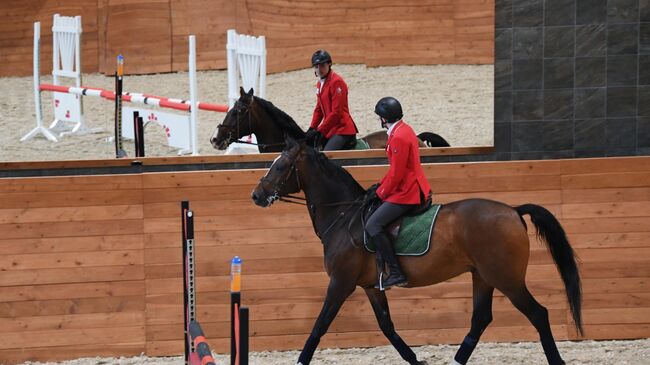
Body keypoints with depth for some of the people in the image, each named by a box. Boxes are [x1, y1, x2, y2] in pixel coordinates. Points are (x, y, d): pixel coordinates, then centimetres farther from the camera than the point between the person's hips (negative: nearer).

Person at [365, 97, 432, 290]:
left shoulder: (399, 138, -21)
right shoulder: (404, 129, 11)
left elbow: (396, 174, -20)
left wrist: (380, 193, -8)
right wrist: (380, 186, 14)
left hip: (406, 194, -11)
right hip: (412, 188, 11)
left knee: (372, 225, -17)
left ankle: (396, 273, -20)